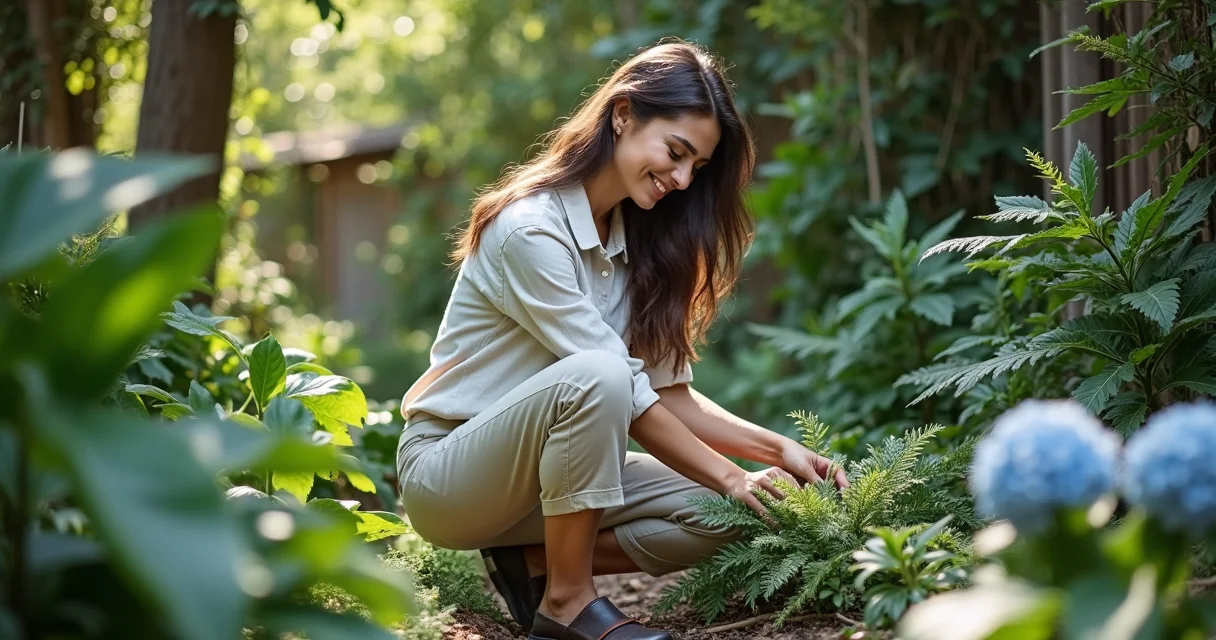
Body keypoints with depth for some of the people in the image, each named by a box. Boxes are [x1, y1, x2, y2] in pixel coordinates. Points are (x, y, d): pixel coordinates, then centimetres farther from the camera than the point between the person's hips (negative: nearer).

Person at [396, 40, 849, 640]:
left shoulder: (638, 239, 4)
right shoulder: (530, 229, -22)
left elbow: (668, 394, 1)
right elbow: (624, 394, -23)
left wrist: (776, 447, -11)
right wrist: (730, 477, -21)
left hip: (546, 467, 7)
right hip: (446, 473, -7)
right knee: (594, 376, -36)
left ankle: (533, 561, -1)